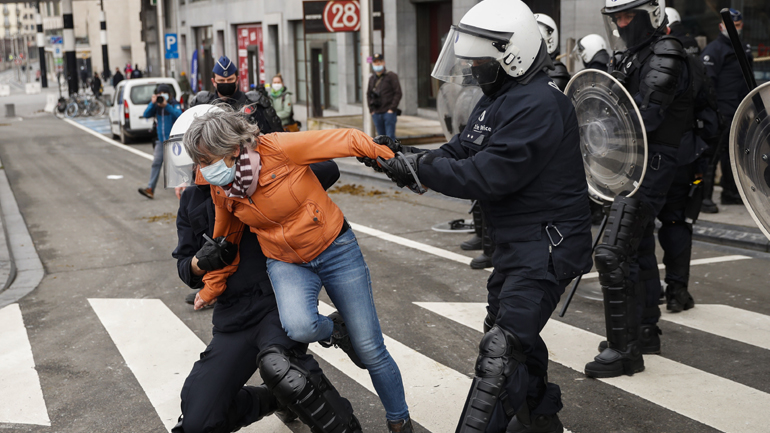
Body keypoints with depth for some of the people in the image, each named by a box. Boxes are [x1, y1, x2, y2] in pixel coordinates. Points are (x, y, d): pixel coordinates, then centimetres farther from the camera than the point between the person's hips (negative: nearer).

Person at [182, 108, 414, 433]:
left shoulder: (278, 149, -23)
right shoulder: (221, 191, -6)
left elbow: (347, 141, -20)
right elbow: (225, 242, 11)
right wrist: (211, 289, 18)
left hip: (335, 249, -3)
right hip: (286, 263, 3)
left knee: (370, 351, 1)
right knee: (299, 327, -32)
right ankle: (333, 330, 7)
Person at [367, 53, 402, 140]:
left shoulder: (392, 76, -1)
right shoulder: (372, 78, 13)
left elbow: (398, 93, -6)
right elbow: (368, 94, 18)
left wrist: (392, 109, -12)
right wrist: (372, 110, 6)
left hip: (389, 112, -5)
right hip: (376, 113, 5)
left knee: (390, 137, -9)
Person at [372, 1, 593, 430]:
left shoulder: (538, 105, -23)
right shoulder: (498, 98, 11)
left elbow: (487, 176, -27)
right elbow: (460, 152, 8)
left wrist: (418, 168, -21)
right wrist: (409, 160, -10)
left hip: (548, 246, -11)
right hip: (518, 243, 11)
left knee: (501, 349, -13)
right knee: (514, 333, 22)